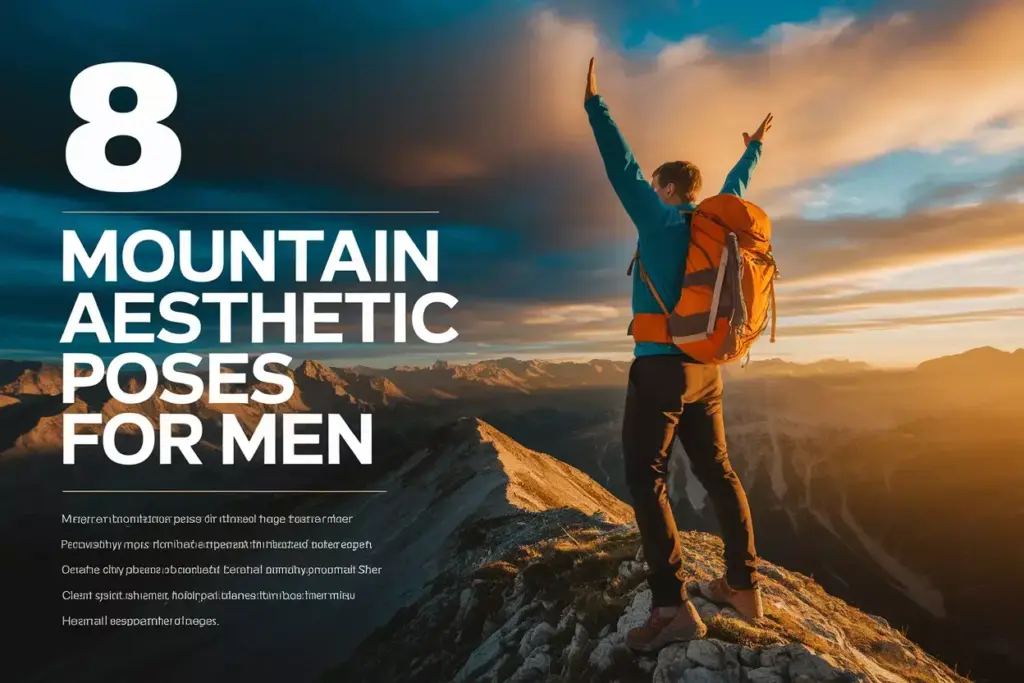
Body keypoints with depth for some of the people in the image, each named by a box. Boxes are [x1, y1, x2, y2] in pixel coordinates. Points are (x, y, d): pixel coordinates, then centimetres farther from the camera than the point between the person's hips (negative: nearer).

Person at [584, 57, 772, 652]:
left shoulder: (662, 220, -6)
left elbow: (623, 169, -8)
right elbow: (736, 188, 31)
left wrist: (595, 105, -4)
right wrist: (755, 148, 48)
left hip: (663, 366, -8)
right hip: (706, 369, 8)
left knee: (647, 477, -7)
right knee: (718, 472, 14)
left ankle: (673, 607, -11)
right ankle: (744, 585, 21)